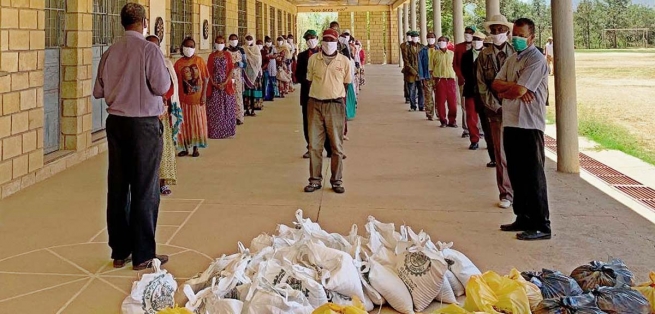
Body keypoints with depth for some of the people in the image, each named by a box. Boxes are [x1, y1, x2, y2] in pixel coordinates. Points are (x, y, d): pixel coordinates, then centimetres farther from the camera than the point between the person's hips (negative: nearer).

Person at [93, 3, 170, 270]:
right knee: (145, 189, 1)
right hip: (144, 124, -5)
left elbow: (98, 91, 7)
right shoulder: (149, 50, -11)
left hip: (116, 122, 5)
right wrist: (165, 76, 6)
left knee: (117, 187, 11)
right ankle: (143, 255, 6)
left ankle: (120, 252, 20)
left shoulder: (110, 53, 4)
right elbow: (162, 87, -15)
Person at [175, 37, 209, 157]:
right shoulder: (179, 63, 0)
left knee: (197, 123, 7)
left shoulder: (199, 61, -3)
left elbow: (205, 79, -2)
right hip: (184, 99, 1)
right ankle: (185, 148, 18)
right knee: (184, 124, 7)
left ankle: (196, 148, 17)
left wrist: (204, 95, -9)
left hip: (197, 98, -1)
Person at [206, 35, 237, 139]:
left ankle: (227, 130, 8)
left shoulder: (228, 54, 5)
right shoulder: (212, 56, 7)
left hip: (226, 84, 0)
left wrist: (225, 83, -12)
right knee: (214, 108, -1)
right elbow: (209, 71, 3)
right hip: (215, 85, 0)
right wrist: (214, 83, -10)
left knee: (227, 107, 0)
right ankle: (214, 131, 4)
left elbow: (231, 69, -1)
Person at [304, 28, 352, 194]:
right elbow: (310, 82, 11)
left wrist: (341, 105, 8)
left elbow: (346, 85, 9)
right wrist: (311, 104, 9)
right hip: (315, 104, 1)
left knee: (337, 146, 5)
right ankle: (315, 180, 13)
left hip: (335, 105, -1)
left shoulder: (344, 61, 2)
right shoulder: (313, 59, 4)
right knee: (314, 145, 4)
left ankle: (337, 181, 15)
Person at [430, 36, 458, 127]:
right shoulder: (435, 54, 6)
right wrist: (433, 80, -1)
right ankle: (443, 121, 10)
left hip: (451, 79, 2)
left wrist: (456, 79, 10)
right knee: (440, 101, -1)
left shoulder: (452, 54, 11)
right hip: (439, 79, -1)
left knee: (453, 101, 0)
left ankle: (452, 121, 12)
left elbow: (455, 67, 17)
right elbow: (431, 68, 6)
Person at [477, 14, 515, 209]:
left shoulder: (515, 53, 2)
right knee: (501, 154, 2)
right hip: (496, 110, 0)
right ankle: (506, 194, 10)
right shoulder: (484, 55, 4)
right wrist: (497, 107, -7)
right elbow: (482, 86, 1)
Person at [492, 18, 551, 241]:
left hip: (529, 125, -8)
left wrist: (504, 91, 0)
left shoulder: (536, 60, -11)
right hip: (511, 122, 8)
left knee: (533, 176, -4)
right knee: (516, 175, 13)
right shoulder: (512, 60, 16)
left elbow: (520, 89, -19)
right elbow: (496, 84, 6)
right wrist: (514, 87, -13)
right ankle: (523, 218, 24)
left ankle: (541, 226, 2)